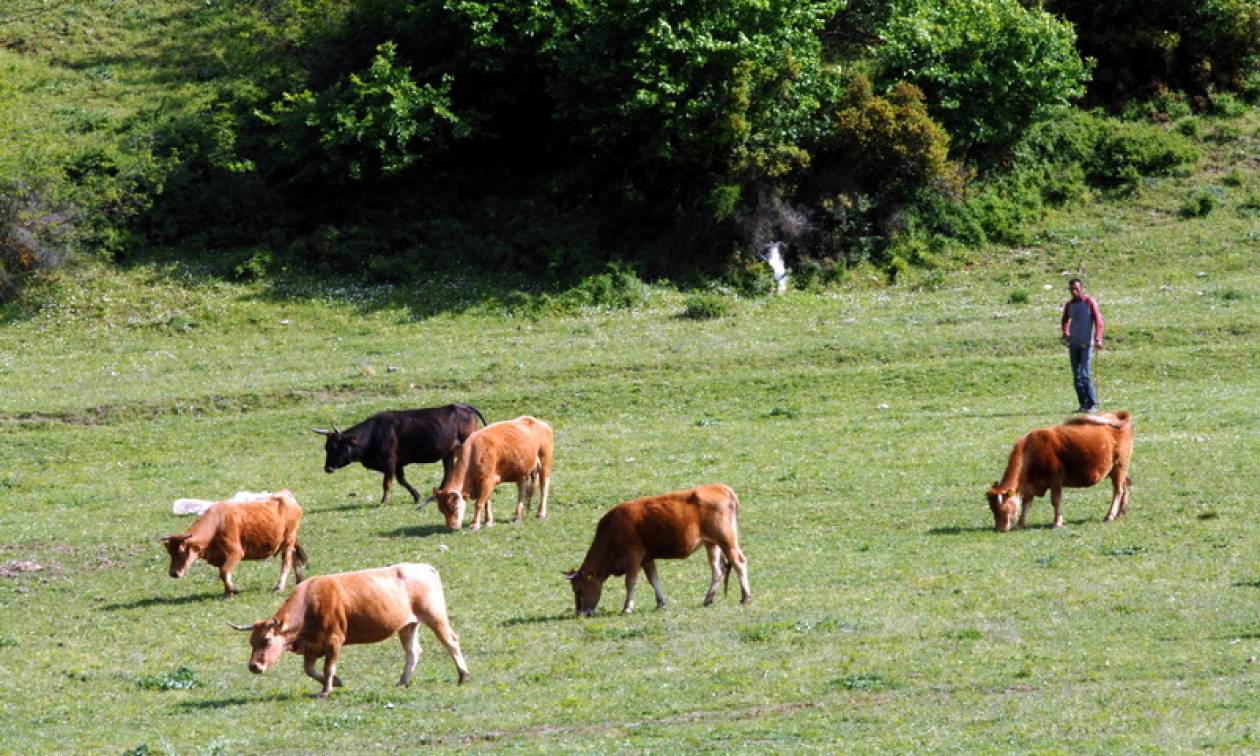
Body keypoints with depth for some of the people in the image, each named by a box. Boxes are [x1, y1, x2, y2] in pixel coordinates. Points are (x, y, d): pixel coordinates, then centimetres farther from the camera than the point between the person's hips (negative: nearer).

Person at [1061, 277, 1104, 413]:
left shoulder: (1089, 302, -4)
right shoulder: (1069, 305, 11)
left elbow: (1098, 320, -9)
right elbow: (1065, 320, 26)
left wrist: (1098, 339, -20)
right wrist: (1065, 334, 6)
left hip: (1086, 344, -6)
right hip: (1073, 344, 6)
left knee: (1084, 374, -15)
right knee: (1076, 376, 4)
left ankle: (1093, 405, -12)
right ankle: (1083, 405, 10)